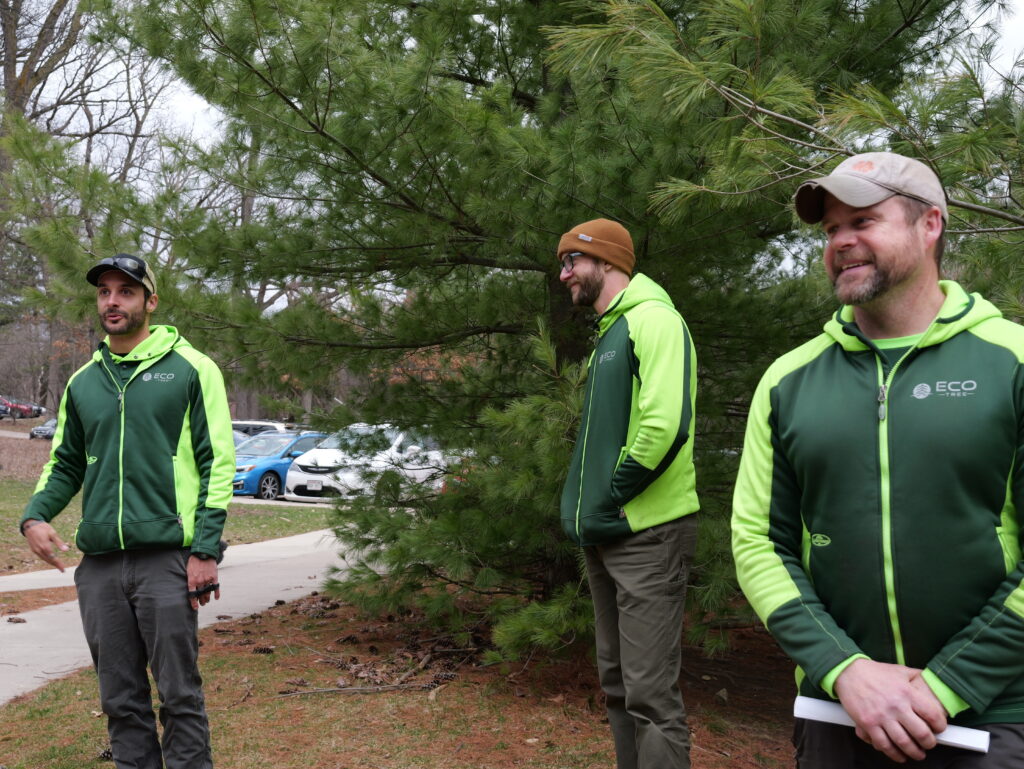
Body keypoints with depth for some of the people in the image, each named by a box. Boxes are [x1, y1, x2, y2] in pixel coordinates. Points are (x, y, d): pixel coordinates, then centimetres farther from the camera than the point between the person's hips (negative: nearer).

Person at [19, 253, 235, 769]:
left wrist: (205, 550, -11)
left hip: (167, 558, -5)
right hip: (99, 563, 5)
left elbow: (217, 461, -4)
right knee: (120, 699, 11)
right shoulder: (83, 382, 14)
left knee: (179, 694, 1)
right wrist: (35, 515, 1)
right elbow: (65, 463, 21)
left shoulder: (189, 369, -1)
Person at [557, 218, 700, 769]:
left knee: (650, 693, -6)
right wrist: (586, 503, 10)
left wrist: (613, 494, -16)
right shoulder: (608, 334, 17)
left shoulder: (652, 320, -12)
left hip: (646, 535, -10)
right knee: (616, 682, 16)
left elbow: (665, 424, -26)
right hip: (606, 534, 10)